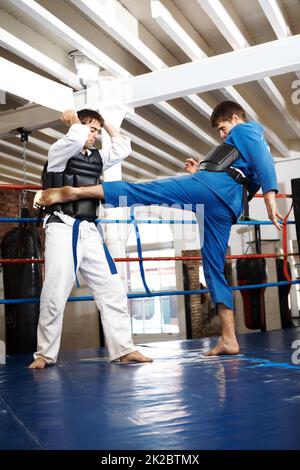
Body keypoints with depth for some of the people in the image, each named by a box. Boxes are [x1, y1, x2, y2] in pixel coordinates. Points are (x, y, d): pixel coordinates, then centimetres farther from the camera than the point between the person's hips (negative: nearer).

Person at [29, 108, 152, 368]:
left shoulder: (97, 158, 19)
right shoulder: (59, 152, -1)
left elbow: (123, 148, 19)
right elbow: (77, 139, -20)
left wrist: (105, 123, 18)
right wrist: (74, 120, 0)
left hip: (90, 231, 6)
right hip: (63, 229, -6)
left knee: (112, 290, 1)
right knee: (54, 295, -7)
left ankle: (123, 349, 5)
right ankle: (45, 353, 8)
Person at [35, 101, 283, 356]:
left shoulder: (245, 130, 16)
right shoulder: (258, 144, 41)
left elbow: (264, 160, -5)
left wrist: (270, 196, -21)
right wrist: (199, 174, 32)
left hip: (213, 185, -7)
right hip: (228, 206, 7)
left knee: (141, 190, -12)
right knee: (215, 267, 8)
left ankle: (77, 191, -21)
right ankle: (229, 339, 7)